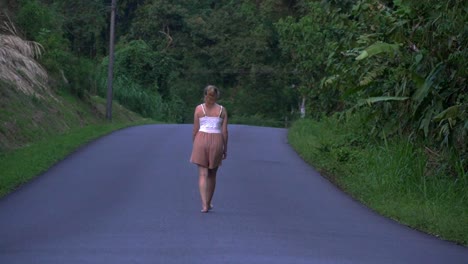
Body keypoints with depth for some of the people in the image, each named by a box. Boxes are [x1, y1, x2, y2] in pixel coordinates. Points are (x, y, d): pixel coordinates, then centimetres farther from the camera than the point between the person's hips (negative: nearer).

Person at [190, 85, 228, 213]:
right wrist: (225, 148, 9)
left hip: (201, 140, -1)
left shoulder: (199, 108, 0)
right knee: (212, 175, 16)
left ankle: (204, 205, -15)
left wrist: (194, 146, 10)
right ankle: (208, 203, 24)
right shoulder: (222, 110, 2)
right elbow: (224, 131, 0)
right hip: (216, 142, 1)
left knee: (203, 174, -1)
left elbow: (195, 130, 0)